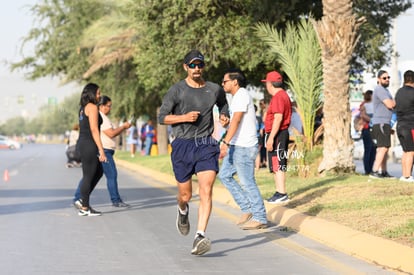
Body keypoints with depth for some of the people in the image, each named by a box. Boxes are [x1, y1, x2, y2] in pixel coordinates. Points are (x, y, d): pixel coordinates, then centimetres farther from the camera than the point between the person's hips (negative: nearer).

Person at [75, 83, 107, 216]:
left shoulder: (83, 108, 17)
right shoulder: (92, 107, -11)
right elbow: (94, 129, -18)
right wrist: (101, 150, -19)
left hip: (82, 144, 10)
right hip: (89, 145, -10)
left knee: (99, 172, 18)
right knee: (88, 176, -3)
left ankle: (83, 200, 17)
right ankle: (84, 208, 3)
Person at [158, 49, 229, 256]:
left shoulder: (215, 90, 7)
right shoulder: (177, 90, -2)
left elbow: (223, 105, 28)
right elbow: (162, 117, -1)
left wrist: (224, 116, 7)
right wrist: (184, 117, -16)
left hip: (206, 146, 1)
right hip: (183, 146, -1)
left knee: (206, 191, -16)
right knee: (185, 195, 9)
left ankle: (200, 237, -22)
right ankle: (182, 211, 47)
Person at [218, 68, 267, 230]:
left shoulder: (242, 95, -13)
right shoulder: (237, 97, 19)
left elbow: (236, 120, -24)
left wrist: (225, 142, -31)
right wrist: (225, 123, 2)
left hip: (244, 147, -11)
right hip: (236, 145, 11)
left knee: (247, 182, -7)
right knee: (224, 175, 12)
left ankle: (260, 218, 0)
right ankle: (247, 209, 15)